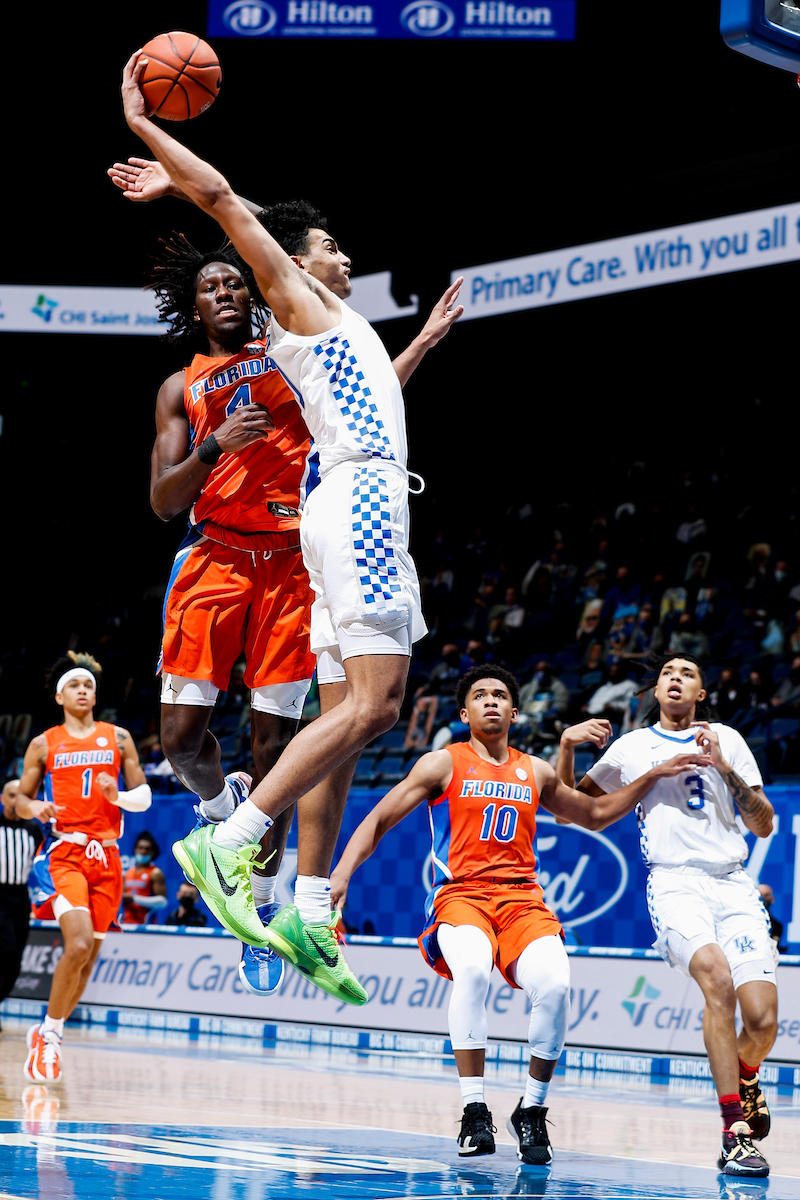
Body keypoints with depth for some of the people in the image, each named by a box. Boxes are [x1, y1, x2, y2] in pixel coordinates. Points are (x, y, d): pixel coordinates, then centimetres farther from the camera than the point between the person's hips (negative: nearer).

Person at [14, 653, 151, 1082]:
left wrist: (118, 796, -10)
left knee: (90, 953, 5)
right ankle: (50, 1032, -6)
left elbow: (144, 796, 11)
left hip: (106, 855, 3)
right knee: (79, 944, -22)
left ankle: (48, 1033, 22)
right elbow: (20, 798, 9)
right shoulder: (44, 744, 6)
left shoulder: (117, 739, 10)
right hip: (65, 853, -3)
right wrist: (35, 808, -13)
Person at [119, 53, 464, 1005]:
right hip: (361, 500, -10)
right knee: (371, 703, -19)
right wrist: (143, 127, 1)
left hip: (358, 508, 10)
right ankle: (227, 842, -22)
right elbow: (223, 199, -4)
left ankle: (309, 912, 2)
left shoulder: (334, 325, 29)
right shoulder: (293, 299, 5)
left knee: (354, 712, 5)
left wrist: (427, 341, 48)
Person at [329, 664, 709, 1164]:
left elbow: (594, 814, 34)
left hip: (522, 899, 3)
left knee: (554, 984, -29)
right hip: (460, 897, -3)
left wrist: (654, 776, 25)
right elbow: (378, 821, 6)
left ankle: (533, 1110, -9)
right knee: (473, 969, -38)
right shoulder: (443, 764, 9)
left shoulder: (535, 772, 19)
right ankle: (474, 1111, -27)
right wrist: (342, 874, -10)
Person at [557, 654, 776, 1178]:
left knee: (763, 1022, -13)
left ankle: (744, 1074, 27)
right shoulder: (633, 747, 16)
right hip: (674, 883, -2)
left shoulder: (728, 740, 15)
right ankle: (736, 1133, -32)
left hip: (734, 882, 2)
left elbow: (764, 825, 9)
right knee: (716, 975, -32)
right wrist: (567, 745, 6)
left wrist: (724, 768, -4)